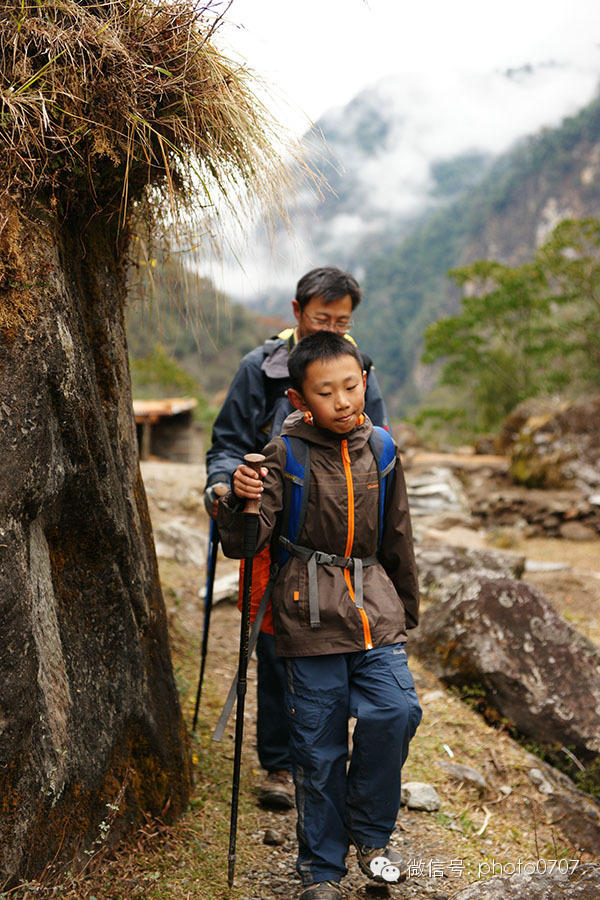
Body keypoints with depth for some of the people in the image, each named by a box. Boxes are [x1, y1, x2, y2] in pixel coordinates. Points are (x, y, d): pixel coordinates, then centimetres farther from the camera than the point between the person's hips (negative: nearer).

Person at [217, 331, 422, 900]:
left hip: (373, 607, 3)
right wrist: (240, 500, -34)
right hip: (311, 613, -3)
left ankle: (369, 832, 13)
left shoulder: (381, 452, 4)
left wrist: (406, 609, 22)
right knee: (318, 745, 4)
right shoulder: (285, 455, -7)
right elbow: (243, 543, -13)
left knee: (396, 711, -14)